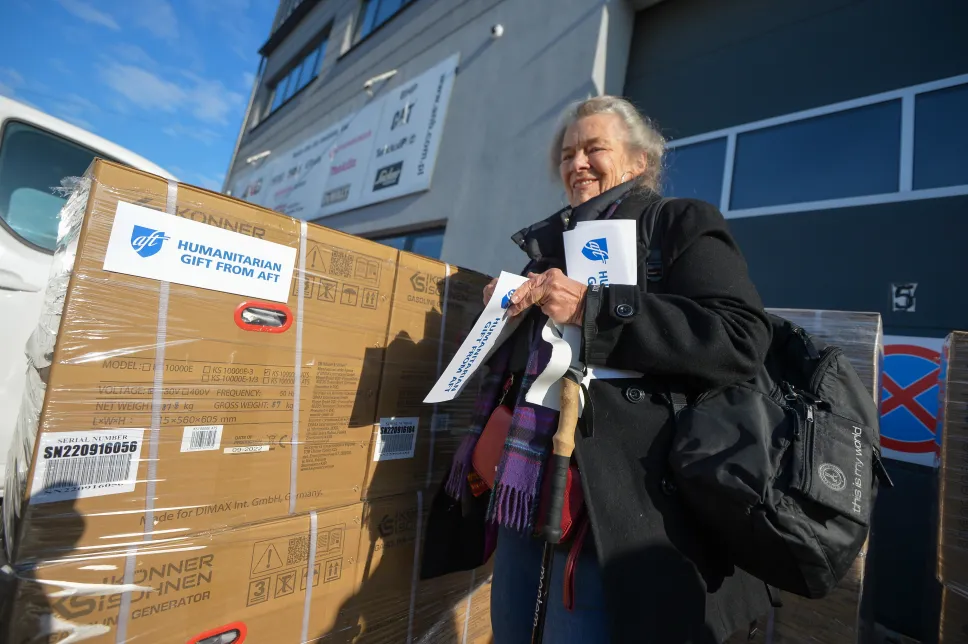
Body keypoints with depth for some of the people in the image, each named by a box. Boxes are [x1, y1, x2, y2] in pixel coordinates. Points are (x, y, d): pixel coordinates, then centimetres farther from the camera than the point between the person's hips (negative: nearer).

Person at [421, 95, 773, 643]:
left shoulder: (681, 223, 1)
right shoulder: (552, 241, 20)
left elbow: (740, 339, -15)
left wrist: (592, 308, -21)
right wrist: (506, 311, 7)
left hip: (610, 503, -7)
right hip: (525, 493, 7)